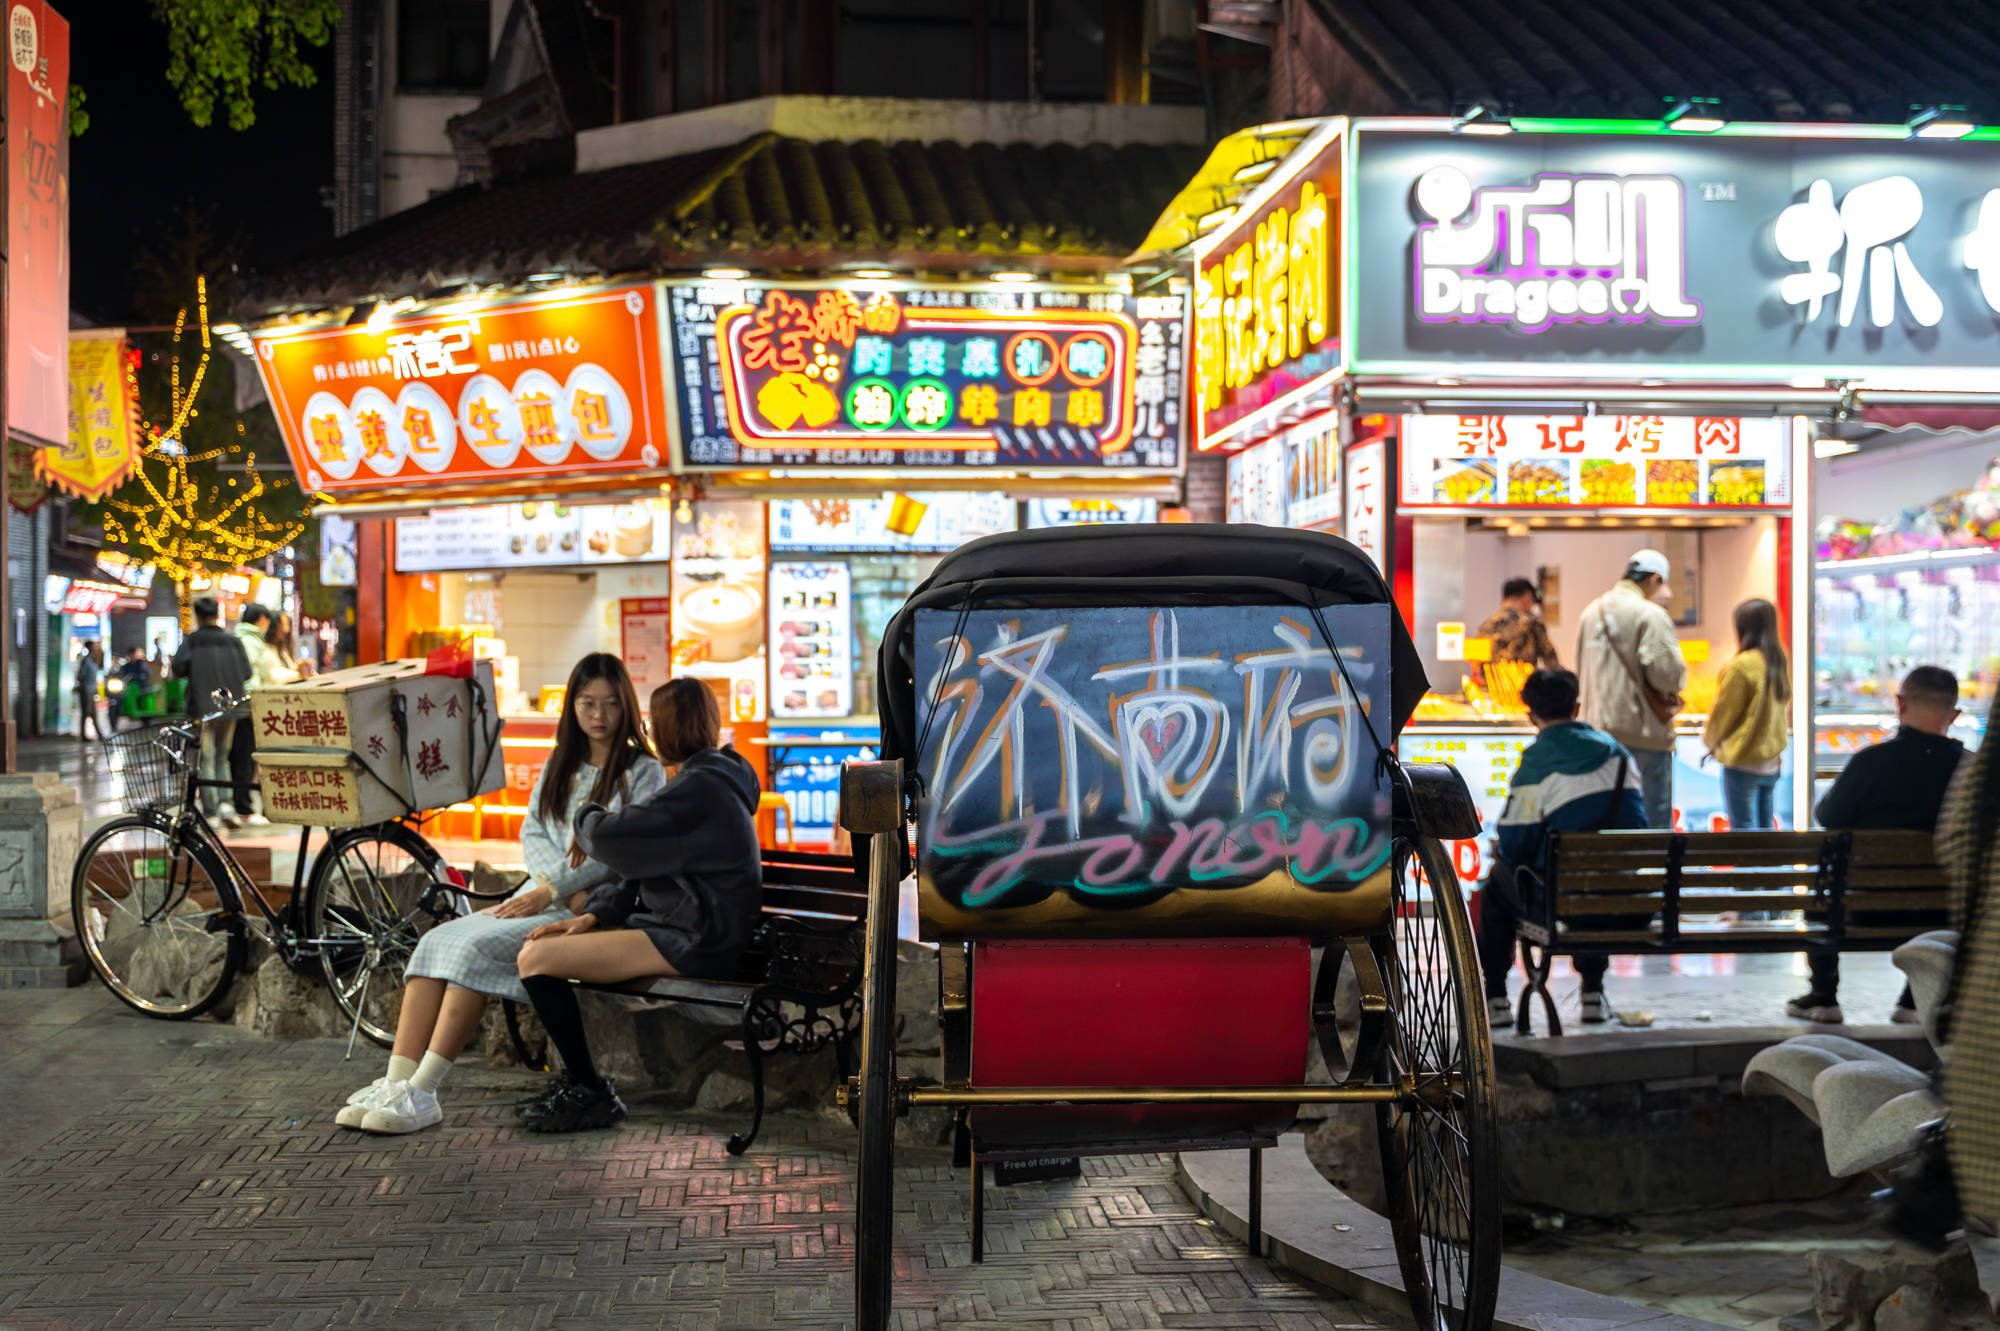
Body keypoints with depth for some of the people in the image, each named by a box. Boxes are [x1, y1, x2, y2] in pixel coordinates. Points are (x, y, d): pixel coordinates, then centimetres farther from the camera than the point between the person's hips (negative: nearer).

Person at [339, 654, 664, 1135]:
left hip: (597, 911, -7)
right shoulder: (558, 767, 21)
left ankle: (422, 1094, -30)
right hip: (542, 897, 7)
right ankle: (395, 1082, -23)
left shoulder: (644, 772, 1)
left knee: (477, 949, -28)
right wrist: (570, 888, -8)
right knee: (435, 942, -16)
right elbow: (532, 832, 11)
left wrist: (553, 889, -15)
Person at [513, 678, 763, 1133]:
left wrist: (587, 818, 3)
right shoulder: (712, 779, 18)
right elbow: (644, 867, 17)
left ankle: (590, 1092, -4)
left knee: (536, 958, -16)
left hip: (691, 943, -11)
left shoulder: (698, 789, -17)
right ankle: (575, 1081, 17)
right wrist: (594, 915, 4)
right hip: (681, 929, 11)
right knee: (536, 948, 11)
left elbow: (614, 840, -21)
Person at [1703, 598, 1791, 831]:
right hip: (1771, 759, 8)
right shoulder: (1779, 662, 5)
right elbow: (1781, 710, 14)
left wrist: (1710, 740, 11)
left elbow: (1723, 712, -8)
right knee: (1766, 827, 14)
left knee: (1742, 828, -2)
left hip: (1743, 761, -7)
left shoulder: (1741, 665, -18)